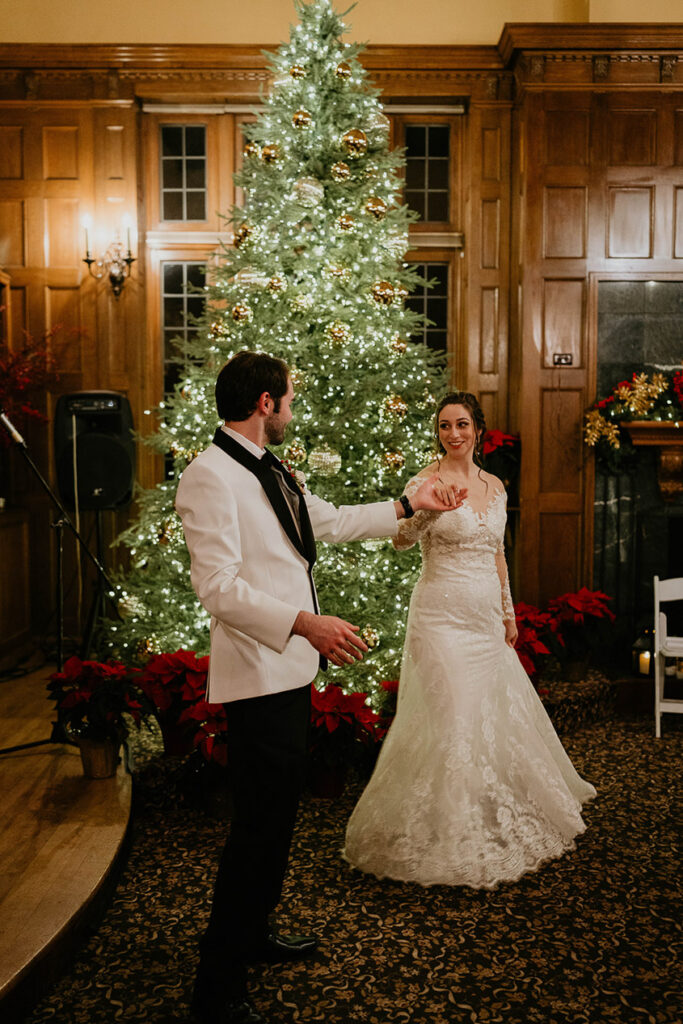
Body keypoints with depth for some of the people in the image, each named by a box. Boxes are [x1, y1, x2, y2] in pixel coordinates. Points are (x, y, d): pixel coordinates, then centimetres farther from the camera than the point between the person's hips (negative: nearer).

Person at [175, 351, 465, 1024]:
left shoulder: (270, 472, 14)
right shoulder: (210, 476, -16)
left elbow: (335, 521, 25)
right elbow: (218, 586, -23)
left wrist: (411, 504, 29)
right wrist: (304, 623, -31)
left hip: (290, 670, 10)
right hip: (257, 677, -10)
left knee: (276, 817, 20)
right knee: (257, 829, -4)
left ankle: (253, 934, 39)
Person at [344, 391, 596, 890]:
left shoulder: (495, 485, 10)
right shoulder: (426, 481, -9)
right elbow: (400, 539, -25)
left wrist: (508, 613, 17)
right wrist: (426, 510, -45)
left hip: (486, 617, 7)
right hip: (443, 615, -6)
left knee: (498, 715, 15)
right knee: (450, 718, -5)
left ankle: (501, 822, 35)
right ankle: (445, 833, 10)